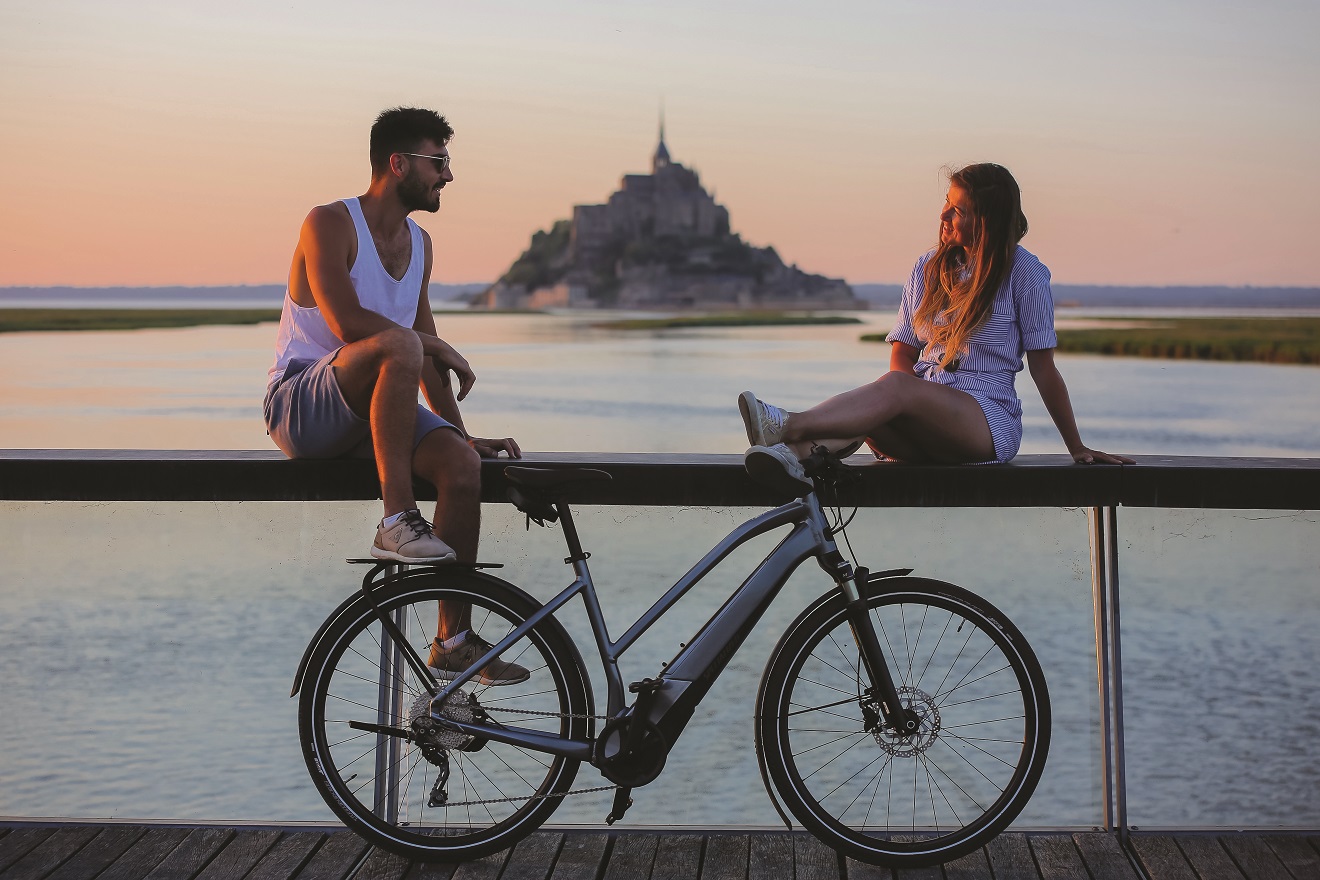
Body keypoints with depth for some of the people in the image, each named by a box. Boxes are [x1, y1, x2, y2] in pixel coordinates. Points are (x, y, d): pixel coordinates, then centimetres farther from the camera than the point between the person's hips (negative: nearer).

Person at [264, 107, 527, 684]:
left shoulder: (419, 244, 15)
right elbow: (347, 322, -24)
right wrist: (438, 347, -17)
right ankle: (397, 522, -31)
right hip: (300, 408, -7)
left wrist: (462, 434, 11)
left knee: (462, 465, -20)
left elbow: (429, 354, 19)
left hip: (366, 412, 7)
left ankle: (453, 638, -12)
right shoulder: (330, 223, -9)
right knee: (397, 344, -36)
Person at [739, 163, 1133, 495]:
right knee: (870, 417, -33)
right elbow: (903, 350, 14)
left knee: (895, 387, -35)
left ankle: (788, 426, -54)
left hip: (990, 423, -4)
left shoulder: (1023, 271, 3)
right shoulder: (929, 267, 17)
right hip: (925, 431, 4)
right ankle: (800, 456, -62)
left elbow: (1043, 368, 4)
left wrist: (1077, 447, 3)